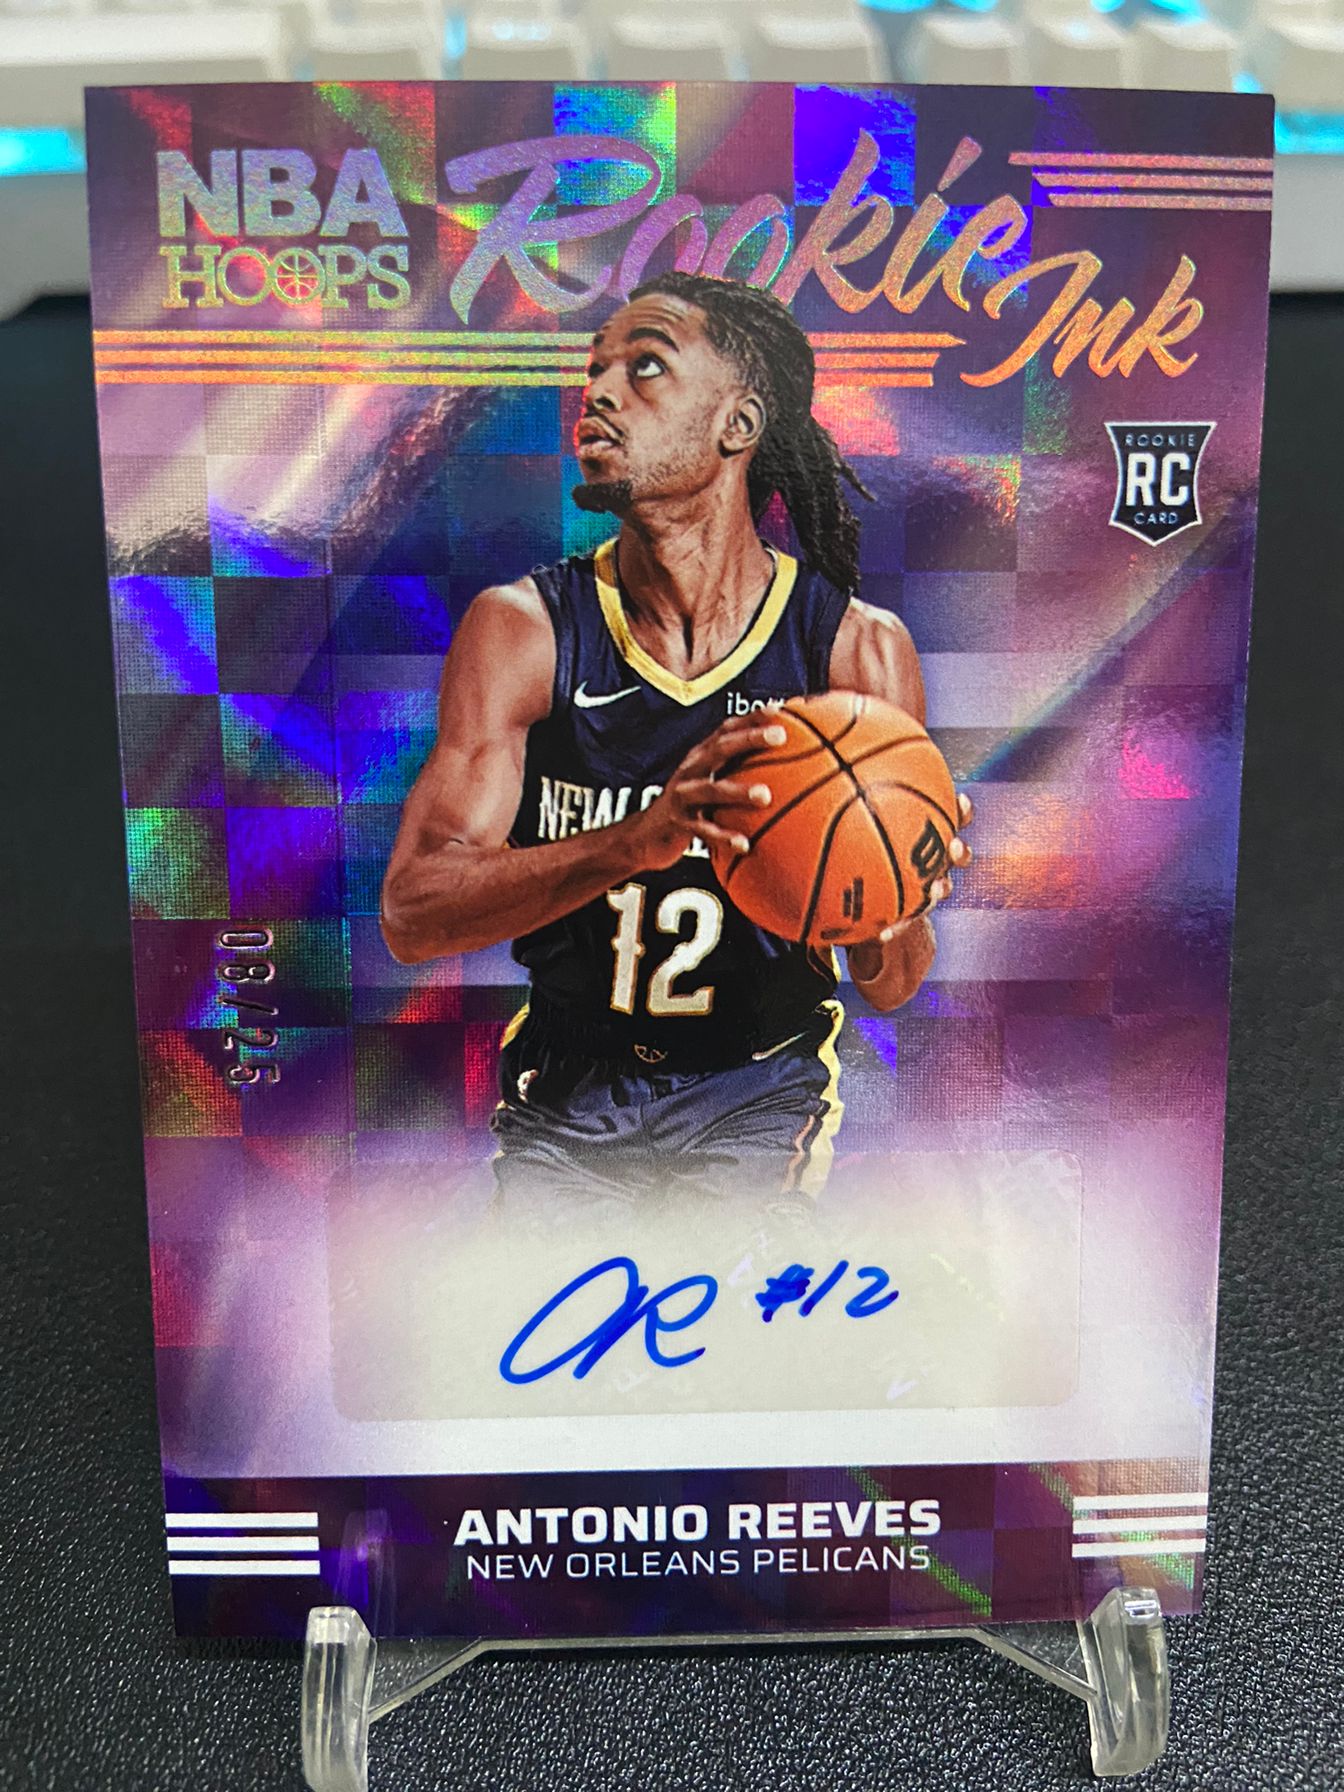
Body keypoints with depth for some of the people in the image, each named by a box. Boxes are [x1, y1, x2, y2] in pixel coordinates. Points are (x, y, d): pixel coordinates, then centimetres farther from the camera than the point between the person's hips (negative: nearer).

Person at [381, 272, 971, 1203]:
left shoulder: (859, 648, -11)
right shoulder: (522, 627, -10)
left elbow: (891, 987, -7)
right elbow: (411, 915, -19)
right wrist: (637, 842, -35)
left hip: (759, 1090, -1)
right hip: (566, 1087, 1)